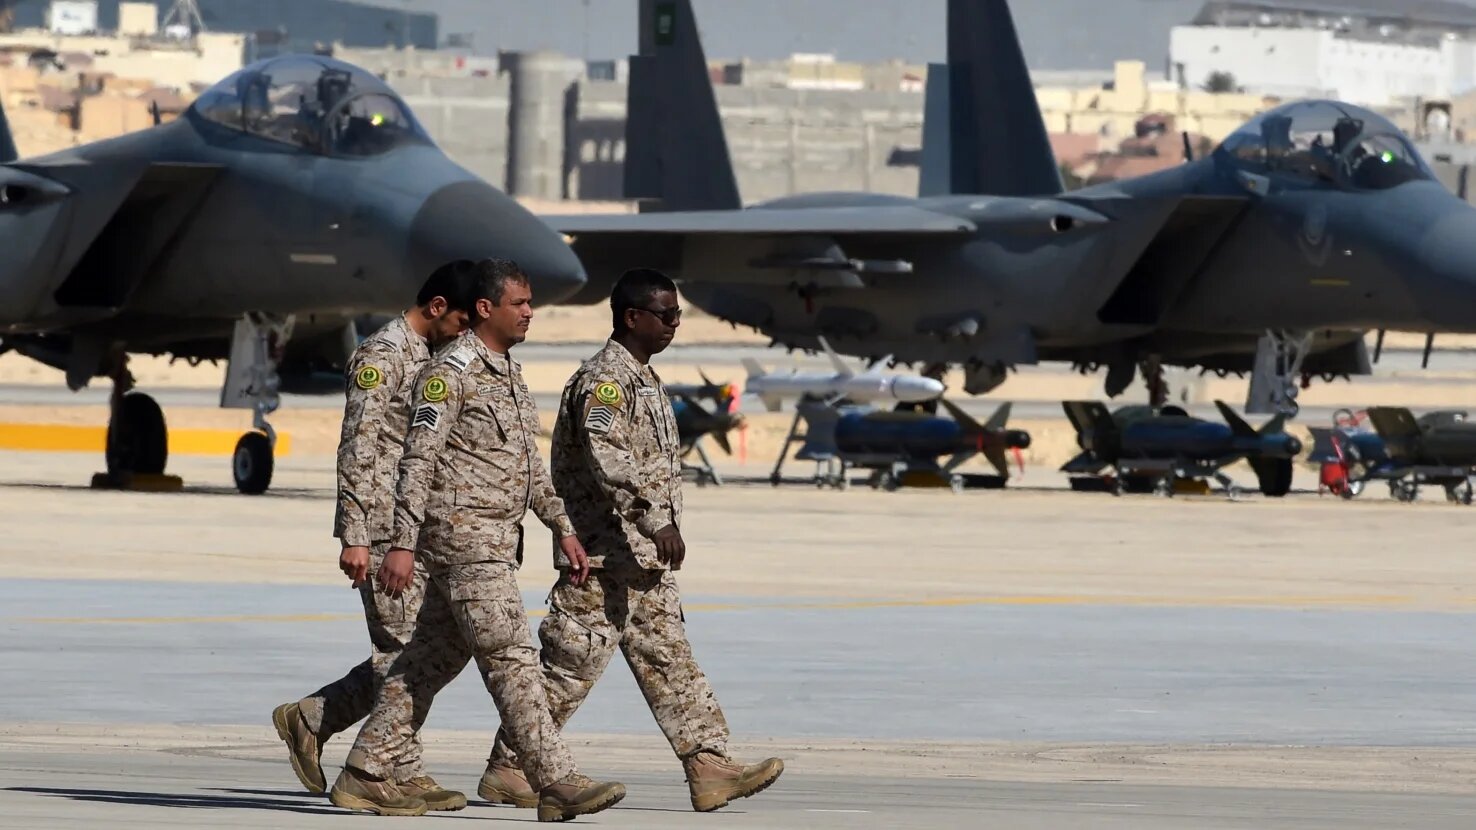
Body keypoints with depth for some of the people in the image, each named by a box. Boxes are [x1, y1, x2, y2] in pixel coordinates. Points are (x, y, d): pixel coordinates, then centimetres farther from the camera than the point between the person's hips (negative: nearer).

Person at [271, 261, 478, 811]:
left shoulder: (436, 358, 18)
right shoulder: (382, 355, -10)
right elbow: (357, 451, -15)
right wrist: (354, 536, -20)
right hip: (384, 529, -9)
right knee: (402, 651, -7)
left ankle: (309, 719, 19)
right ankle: (406, 774, -2)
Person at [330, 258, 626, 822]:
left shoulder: (507, 373, 18)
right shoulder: (451, 371, -11)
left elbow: (529, 463, 26)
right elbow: (418, 460, -15)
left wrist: (563, 528, 22)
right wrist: (402, 544, -20)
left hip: (494, 541, 10)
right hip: (463, 537, -10)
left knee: (432, 661, 10)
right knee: (511, 660, -11)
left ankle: (366, 774, 13)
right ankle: (557, 784, -14)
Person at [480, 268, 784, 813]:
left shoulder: (643, 379, 17)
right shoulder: (604, 378, -15)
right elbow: (607, 457, -29)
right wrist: (657, 518, -34)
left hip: (643, 560, 10)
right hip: (603, 552, -10)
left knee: (669, 662, 6)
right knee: (569, 666, -5)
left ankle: (710, 767, 4)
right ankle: (506, 770, 2)